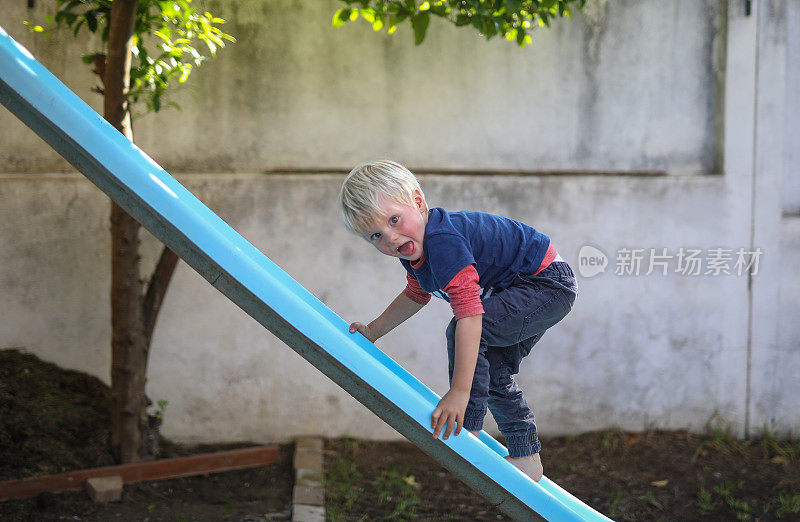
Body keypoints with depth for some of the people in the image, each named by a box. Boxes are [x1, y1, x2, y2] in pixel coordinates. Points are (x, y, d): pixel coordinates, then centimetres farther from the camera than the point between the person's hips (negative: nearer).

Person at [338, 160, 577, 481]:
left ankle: (467, 434, -17)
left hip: (549, 283, -11)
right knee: (493, 372, 16)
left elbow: (469, 314, -40)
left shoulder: (443, 243, -33)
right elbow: (416, 295, 23)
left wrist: (460, 392, -42)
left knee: (462, 332, -24)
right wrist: (374, 330, 20)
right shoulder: (413, 248, -1)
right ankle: (526, 461, 26)